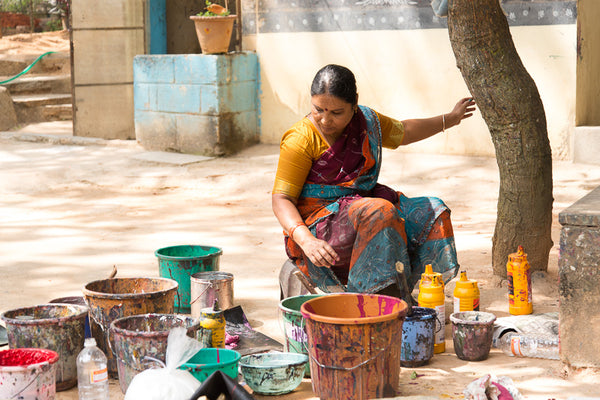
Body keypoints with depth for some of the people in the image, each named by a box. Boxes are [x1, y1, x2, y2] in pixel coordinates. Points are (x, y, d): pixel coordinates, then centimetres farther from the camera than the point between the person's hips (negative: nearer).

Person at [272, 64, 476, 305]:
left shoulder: (366, 121, 6)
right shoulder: (301, 140, -15)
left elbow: (402, 132, 28)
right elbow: (281, 199, -18)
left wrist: (450, 119, 37)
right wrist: (306, 240, -35)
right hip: (316, 225, -8)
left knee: (432, 213, -5)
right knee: (378, 213, -33)